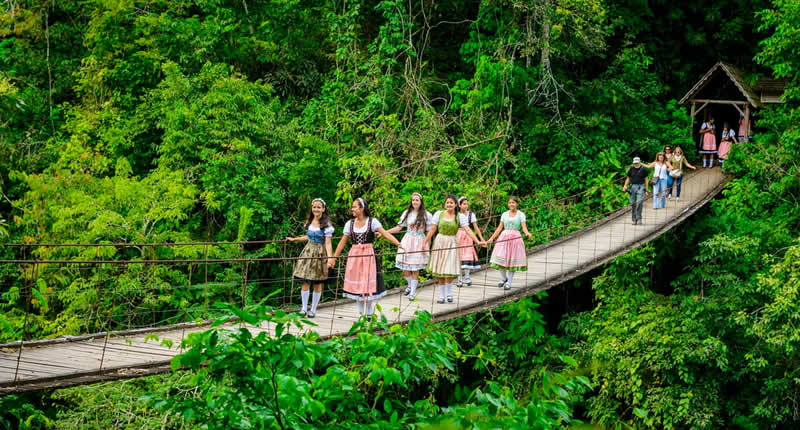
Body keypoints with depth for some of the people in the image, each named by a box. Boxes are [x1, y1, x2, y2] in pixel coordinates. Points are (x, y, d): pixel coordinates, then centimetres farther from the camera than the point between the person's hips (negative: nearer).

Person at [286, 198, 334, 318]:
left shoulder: (326, 224, -10)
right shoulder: (309, 221, 8)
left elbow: (328, 243, -15)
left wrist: (330, 257, -27)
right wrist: (294, 239, 27)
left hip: (319, 253, -5)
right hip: (308, 251, 5)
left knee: (317, 283, 4)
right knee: (305, 281, 0)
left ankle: (313, 309, 14)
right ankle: (304, 307, 8)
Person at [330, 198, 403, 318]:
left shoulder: (372, 222, -5)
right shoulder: (349, 224, 4)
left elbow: (385, 233, -14)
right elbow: (342, 243, 9)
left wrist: (398, 244, -27)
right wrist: (333, 258, 9)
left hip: (368, 255, -3)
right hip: (354, 256, 3)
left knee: (369, 285, -1)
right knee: (357, 285, 5)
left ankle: (369, 315, 11)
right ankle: (361, 315, 16)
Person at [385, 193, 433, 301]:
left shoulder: (426, 215, -2)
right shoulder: (407, 213, 6)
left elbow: (429, 232, 1)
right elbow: (399, 227, 7)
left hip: (419, 242, -2)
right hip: (407, 241, 2)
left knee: (415, 269, -2)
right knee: (405, 269, 1)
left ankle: (413, 292, 13)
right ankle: (410, 284, 32)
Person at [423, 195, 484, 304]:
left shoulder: (460, 217, -3)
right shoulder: (439, 214, 1)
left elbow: (468, 230, -10)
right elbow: (432, 229, 4)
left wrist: (478, 241, -20)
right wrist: (425, 242, 2)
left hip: (452, 244, -1)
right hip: (439, 243, 2)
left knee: (449, 271, -9)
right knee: (439, 271, 3)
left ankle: (449, 294, 12)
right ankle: (441, 295, 13)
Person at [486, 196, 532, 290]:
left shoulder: (521, 214, 3)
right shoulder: (504, 214, 11)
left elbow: (524, 227, -9)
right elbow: (499, 228, 12)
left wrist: (527, 233, -31)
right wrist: (492, 238, 5)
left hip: (515, 238, -2)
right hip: (504, 237, 2)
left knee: (513, 260, -2)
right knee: (501, 258, -5)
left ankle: (509, 282, 7)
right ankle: (503, 278, 18)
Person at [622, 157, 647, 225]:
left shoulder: (643, 169, 2)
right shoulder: (631, 169, 9)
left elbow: (646, 179, 6)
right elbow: (628, 178, 17)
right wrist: (625, 185, 0)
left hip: (640, 187, -3)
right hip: (633, 186, 3)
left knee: (639, 202, -18)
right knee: (633, 203, 2)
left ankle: (639, 218, -11)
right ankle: (634, 219, 10)